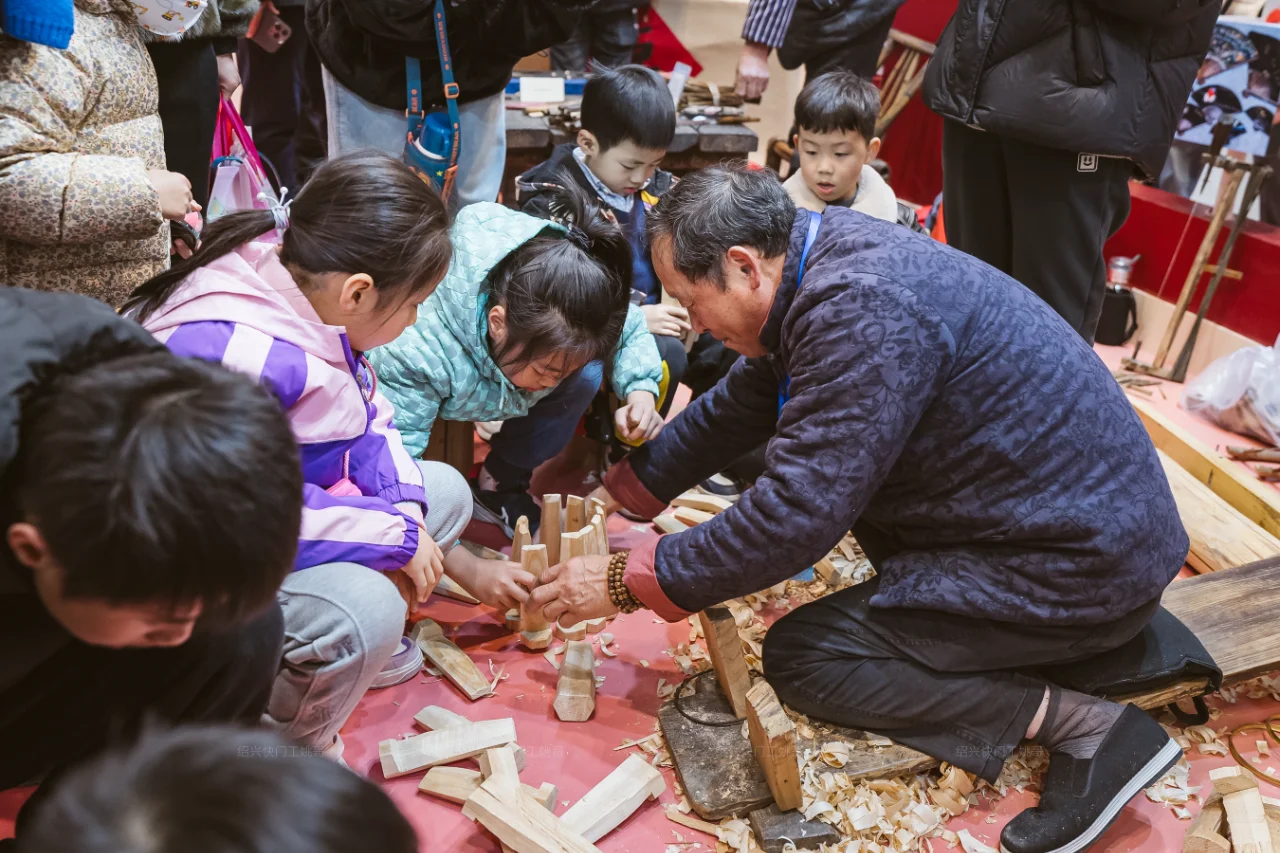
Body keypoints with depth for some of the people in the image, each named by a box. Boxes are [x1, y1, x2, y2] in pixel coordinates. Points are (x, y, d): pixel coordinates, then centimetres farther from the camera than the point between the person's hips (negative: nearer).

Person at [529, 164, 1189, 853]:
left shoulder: (863, 311, -28)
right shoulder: (830, 251, 2)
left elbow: (794, 518, -27)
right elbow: (737, 406, 15)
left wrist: (625, 584, -16)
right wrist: (617, 494, 16)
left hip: (1089, 567, -10)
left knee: (799, 658, -8)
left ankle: (1083, 725, -11)